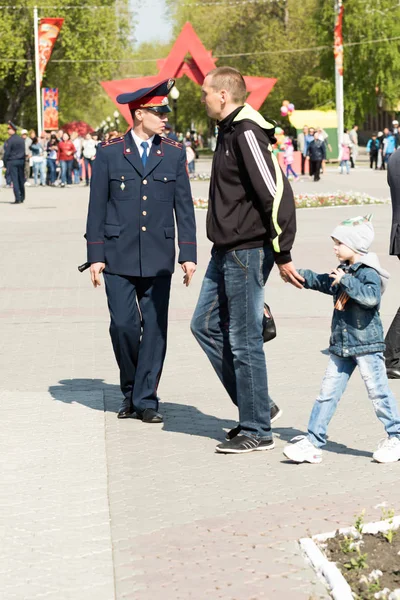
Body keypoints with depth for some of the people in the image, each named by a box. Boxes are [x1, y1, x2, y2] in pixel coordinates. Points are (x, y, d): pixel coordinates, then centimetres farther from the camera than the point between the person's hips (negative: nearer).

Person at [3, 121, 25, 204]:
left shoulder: (10, 140, -12)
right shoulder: (21, 139, 9)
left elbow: (7, 153, -13)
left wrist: (5, 163, -6)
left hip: (12, 162, -6)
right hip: (21, 161, 6)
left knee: (15, 180, -5)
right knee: (21, 180, 13)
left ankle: (18, 199, -10)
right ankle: (22, 197, 19)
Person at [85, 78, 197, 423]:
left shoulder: (174, 154, 6)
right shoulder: (109, 153, 1)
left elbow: (184, 207, 6)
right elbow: (97, 207, 2)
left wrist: (188, 254, 0)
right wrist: (95, 255, -3)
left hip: (158, 258, 2)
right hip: (119, 257, -1)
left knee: (155, 328, 0)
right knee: (123, 324, -4)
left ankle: (146, 399, 8)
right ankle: (130, 389, 19)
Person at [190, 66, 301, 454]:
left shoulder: (247, 134, -17)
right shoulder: (228, 132, 14)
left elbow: (277, 193, -23)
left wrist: (282, 255, -22)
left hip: (247, 252, -11)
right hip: (225, 252, 11)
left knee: (244, 341, -4)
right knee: (205, 325, 14)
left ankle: (257, 431, 7)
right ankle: (257, 406, 21)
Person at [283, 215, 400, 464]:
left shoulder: (369, 273, -14)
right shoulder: (343, 271, 13)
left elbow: (371, 297, -32)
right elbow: (321, 282, 30)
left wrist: (346, 281, -29)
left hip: (367, 345, -8)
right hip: (341, 346, 8)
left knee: (378, 392, -1)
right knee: (328, 392, 6)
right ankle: (313, 441, 7)